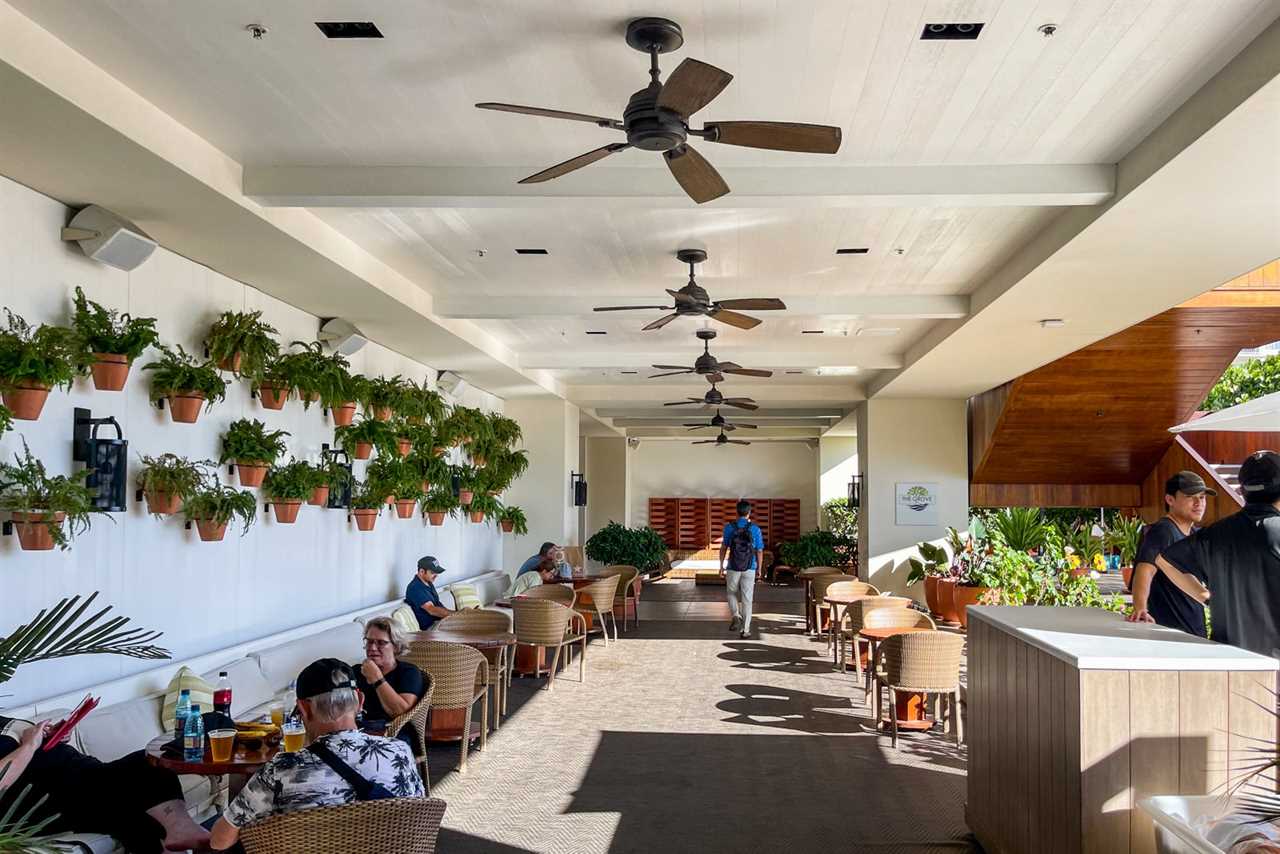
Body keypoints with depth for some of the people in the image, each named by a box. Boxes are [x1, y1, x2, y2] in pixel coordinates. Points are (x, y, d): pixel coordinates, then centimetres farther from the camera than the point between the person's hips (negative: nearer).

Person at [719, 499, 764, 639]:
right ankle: (745, 630, 5)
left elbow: (724, 548, 0)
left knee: (732, 594, 21)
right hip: (749, 569, 0)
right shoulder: (755, 529, -4)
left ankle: (736, 616, -1)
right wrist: (759, 569, 10)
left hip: (733, 568, 0)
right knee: (747, 599, 5)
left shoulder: (729, 527, -3)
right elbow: (759, 551, -1)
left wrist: (721, 566, 9)